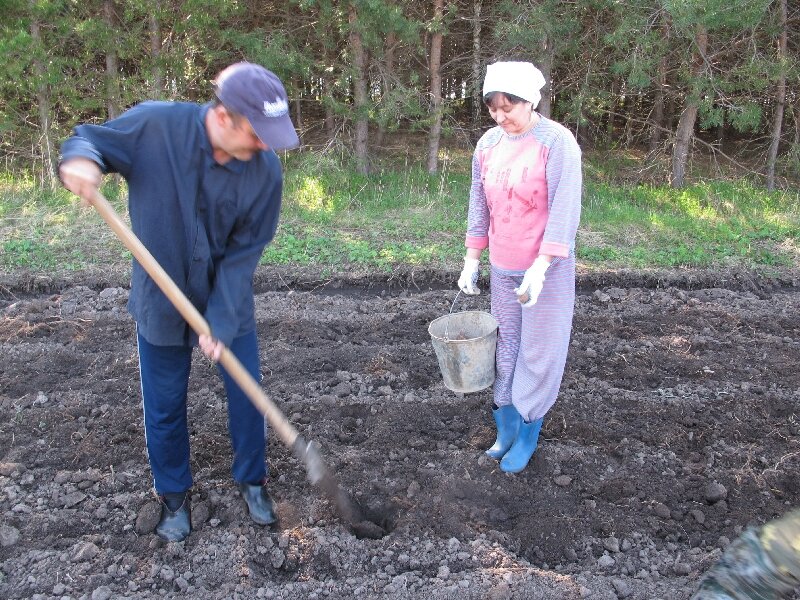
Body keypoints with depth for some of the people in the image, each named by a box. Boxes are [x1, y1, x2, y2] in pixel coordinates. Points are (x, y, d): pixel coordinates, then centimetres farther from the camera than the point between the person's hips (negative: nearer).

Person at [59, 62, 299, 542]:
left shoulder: (267, 169, -19)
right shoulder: (154, 125, -22)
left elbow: (244, 253, -15)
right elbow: (92, 139, -7)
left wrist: (221, 321, -20)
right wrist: (79, 159, -32)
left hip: (229, 302, 1)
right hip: (161, 300, 0)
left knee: (248, 395, 9)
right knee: (164, 407, 11)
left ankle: (253, 480, 35)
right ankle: (174, 496, 35)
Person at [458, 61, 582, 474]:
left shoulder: (557, 142, -13)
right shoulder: (488, 144, 4)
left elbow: (565, 209, -17)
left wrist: (541, 267, -23)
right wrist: (472, 261, 11)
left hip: (545, 268, -5)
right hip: (502, 268, 5)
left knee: (538, 353, 4)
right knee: (506, 347, 12)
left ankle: (528, 436, 18)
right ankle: (506, 430, 24)